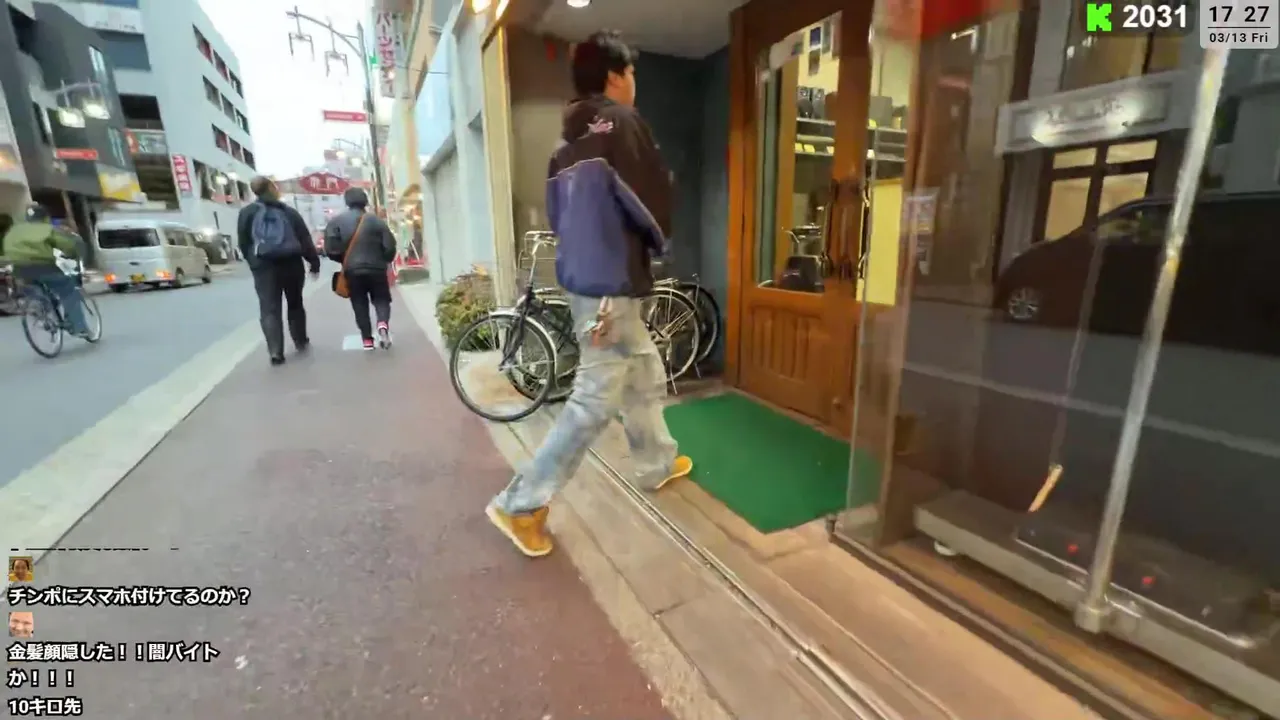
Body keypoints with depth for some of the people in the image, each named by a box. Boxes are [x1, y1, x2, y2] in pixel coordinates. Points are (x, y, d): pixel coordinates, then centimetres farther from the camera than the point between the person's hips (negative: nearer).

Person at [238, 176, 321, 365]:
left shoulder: (247, 213, 4)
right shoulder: (289, 212, 5)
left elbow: (243, 243, 3)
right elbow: (305, 240, 0)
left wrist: (253, 261, 16)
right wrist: (314, 263, 4)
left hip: (263, 266, -1)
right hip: (291, 264, 1)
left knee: (269, 309, -3)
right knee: (295, 304, 17)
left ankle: (275, 351, -13)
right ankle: (301, 342, 25)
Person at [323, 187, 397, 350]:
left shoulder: (336, 221, 1)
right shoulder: (376, 220, 0)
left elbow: (330, 248, -6)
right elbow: (390, 246, -3)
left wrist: (344, 260, 12)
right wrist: (385, 261, 15)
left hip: (352, 270, 1)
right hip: (376, 268, 0)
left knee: (359, 304, 10)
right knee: (381, 299, 11)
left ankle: (367, 339, 8)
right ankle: (383, 324, -17)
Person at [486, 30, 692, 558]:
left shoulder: (568, 142, 17)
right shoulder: (619, 121, -6)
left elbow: (559, 215, 16)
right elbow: (651, 197, -14)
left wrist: (590, 260, 14)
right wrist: (659, 242, 5)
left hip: (584, 277, 9)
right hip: (611, 284, -9)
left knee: (646, 376, 19)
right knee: (595, 400, -4)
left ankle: (658, 466, 34)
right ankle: (521, 504, 4)